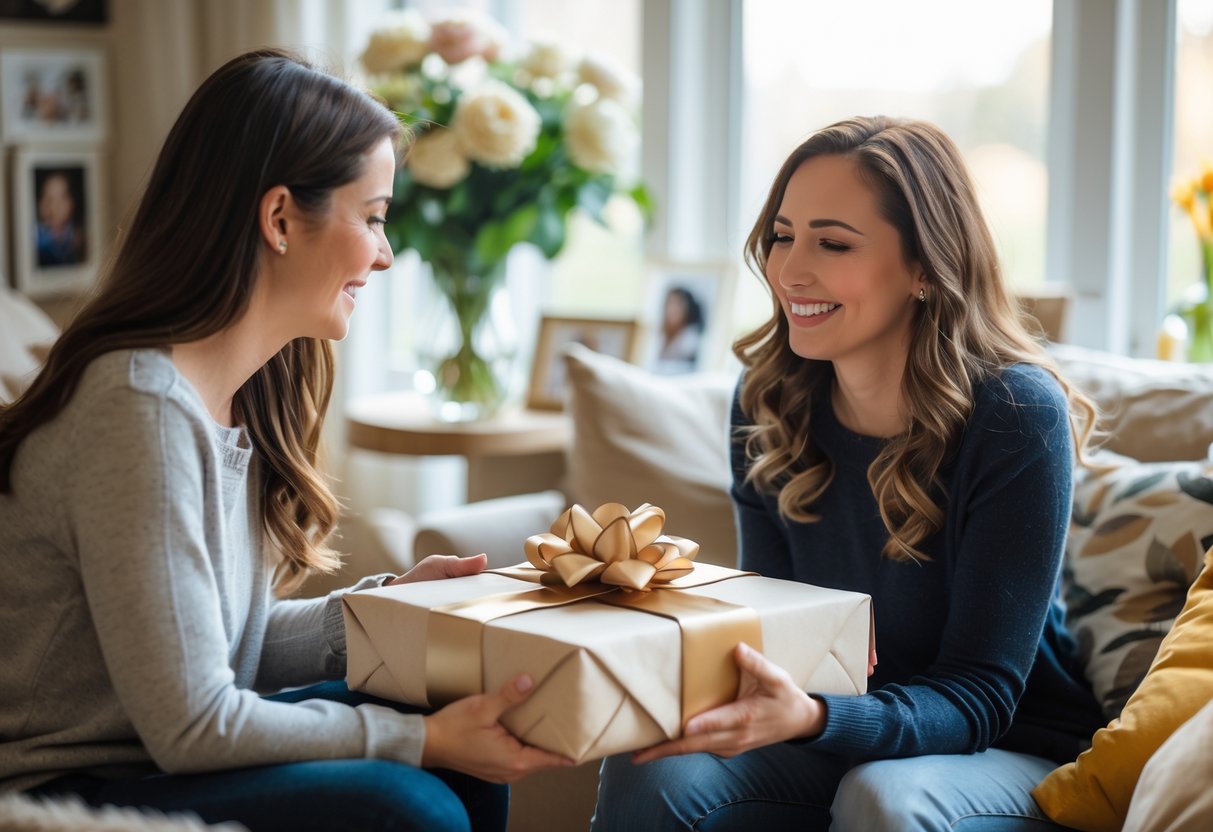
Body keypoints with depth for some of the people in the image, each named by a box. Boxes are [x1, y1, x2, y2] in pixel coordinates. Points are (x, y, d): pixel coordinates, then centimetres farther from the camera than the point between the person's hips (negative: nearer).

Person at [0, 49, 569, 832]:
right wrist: (421, 740, -18)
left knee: (465, 765, -2)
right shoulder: (142, 407, -25)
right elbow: (191, 725, -22)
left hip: (166, 752, 9)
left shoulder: (242, 394, 4)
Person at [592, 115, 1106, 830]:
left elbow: (976, 697, -20)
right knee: (651, 769, -24)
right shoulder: (770, 401, -4)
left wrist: (813, 719, -39)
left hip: (1015, 753, -3)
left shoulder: (1019, 416, -19)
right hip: (839, 732, 3)